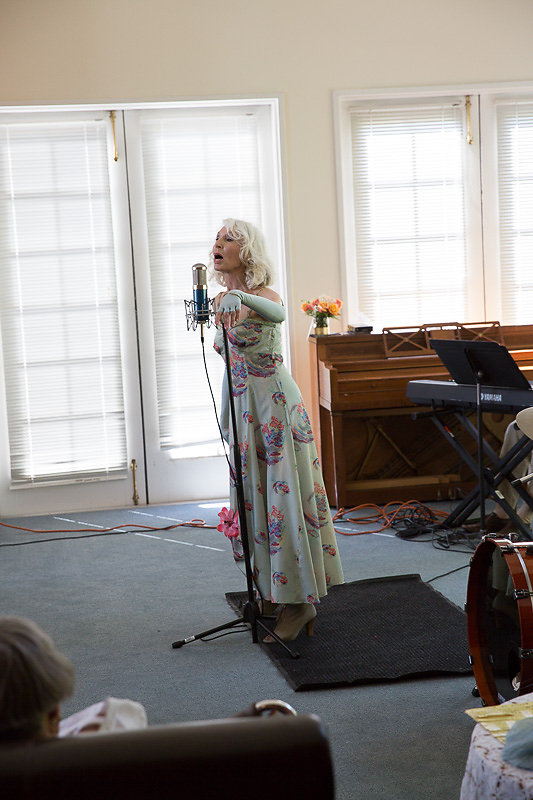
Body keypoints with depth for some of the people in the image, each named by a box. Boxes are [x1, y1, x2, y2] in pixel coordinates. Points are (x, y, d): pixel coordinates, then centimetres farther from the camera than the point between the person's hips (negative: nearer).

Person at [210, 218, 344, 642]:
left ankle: (301, 600, 2)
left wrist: (238, 296, -61)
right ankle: (274, 592, 25)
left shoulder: (263, 296, -15)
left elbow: (276, 314, -41)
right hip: (241, 405, 8)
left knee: (284, 496, -5)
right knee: (253, 495, 13)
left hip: (275, 404, -8)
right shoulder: (221, 301, 10)